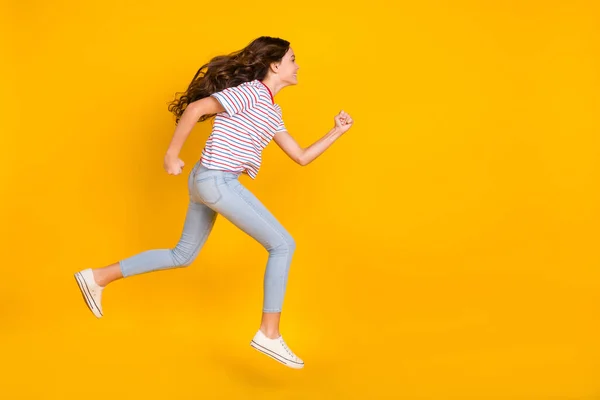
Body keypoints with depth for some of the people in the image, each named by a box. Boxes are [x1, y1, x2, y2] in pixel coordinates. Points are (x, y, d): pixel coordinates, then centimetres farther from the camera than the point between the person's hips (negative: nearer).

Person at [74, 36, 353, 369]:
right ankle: (269, 334, -2)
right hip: (217, 181, -10)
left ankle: (97, 278, 24)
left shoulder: (272, 112, 16)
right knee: (282, 245, -5)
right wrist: (172, 154, -15)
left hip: (209, 182, 10)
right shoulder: (249, 92, -12)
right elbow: (196, 108, -18)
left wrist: (337, 132, 13)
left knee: (183, 255, 19)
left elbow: (301, 157, 17)